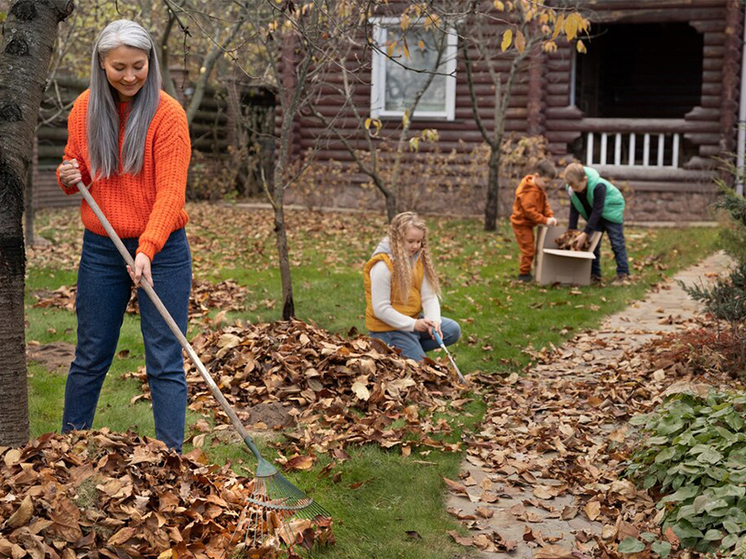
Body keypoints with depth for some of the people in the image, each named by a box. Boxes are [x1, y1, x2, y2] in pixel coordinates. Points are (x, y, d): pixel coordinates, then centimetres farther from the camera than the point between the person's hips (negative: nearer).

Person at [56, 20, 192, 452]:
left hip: (162, 251, -4)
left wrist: (147, 249, -29)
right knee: (90, 358, 14)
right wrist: (69, 177, -8)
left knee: (165, 363, -2)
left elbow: (171, 191, -17)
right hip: (100, 249, 4)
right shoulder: (85, 109, 3)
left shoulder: (167, 114, -11)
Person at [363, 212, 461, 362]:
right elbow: (380, 309, -22)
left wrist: (434, 321, -23)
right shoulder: (382, 266, -23)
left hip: (414, 319, 8)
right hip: (388, 327, -8)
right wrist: (413, 324, -24)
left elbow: (429, 296, -4)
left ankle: (412, 349, 4)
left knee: (453, 330, -2)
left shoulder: (419, 258, -1)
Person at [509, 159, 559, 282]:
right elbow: (529, 210, -30)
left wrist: (550, 216, -8)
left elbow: (544, 204, 9)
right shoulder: (529, 191, -26)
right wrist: (545, 220, -29)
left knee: (529, 249, 18)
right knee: (528, 249, -7)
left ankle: (526, 272, 28)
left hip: (528, 223, 10)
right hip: (521, 224, -10)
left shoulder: (539, 189, 7)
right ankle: (523, 273, 3)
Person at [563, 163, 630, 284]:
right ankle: (595, 275, 7)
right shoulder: (571, 188, -19)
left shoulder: (598, 186, -37)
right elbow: (574, 209, -10)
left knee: (617, 242, -7)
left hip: (612, 210, -6)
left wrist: (585, 233, -34)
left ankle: (623, 274, -2)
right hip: (593, 215, 6)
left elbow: (597, 211, -34)